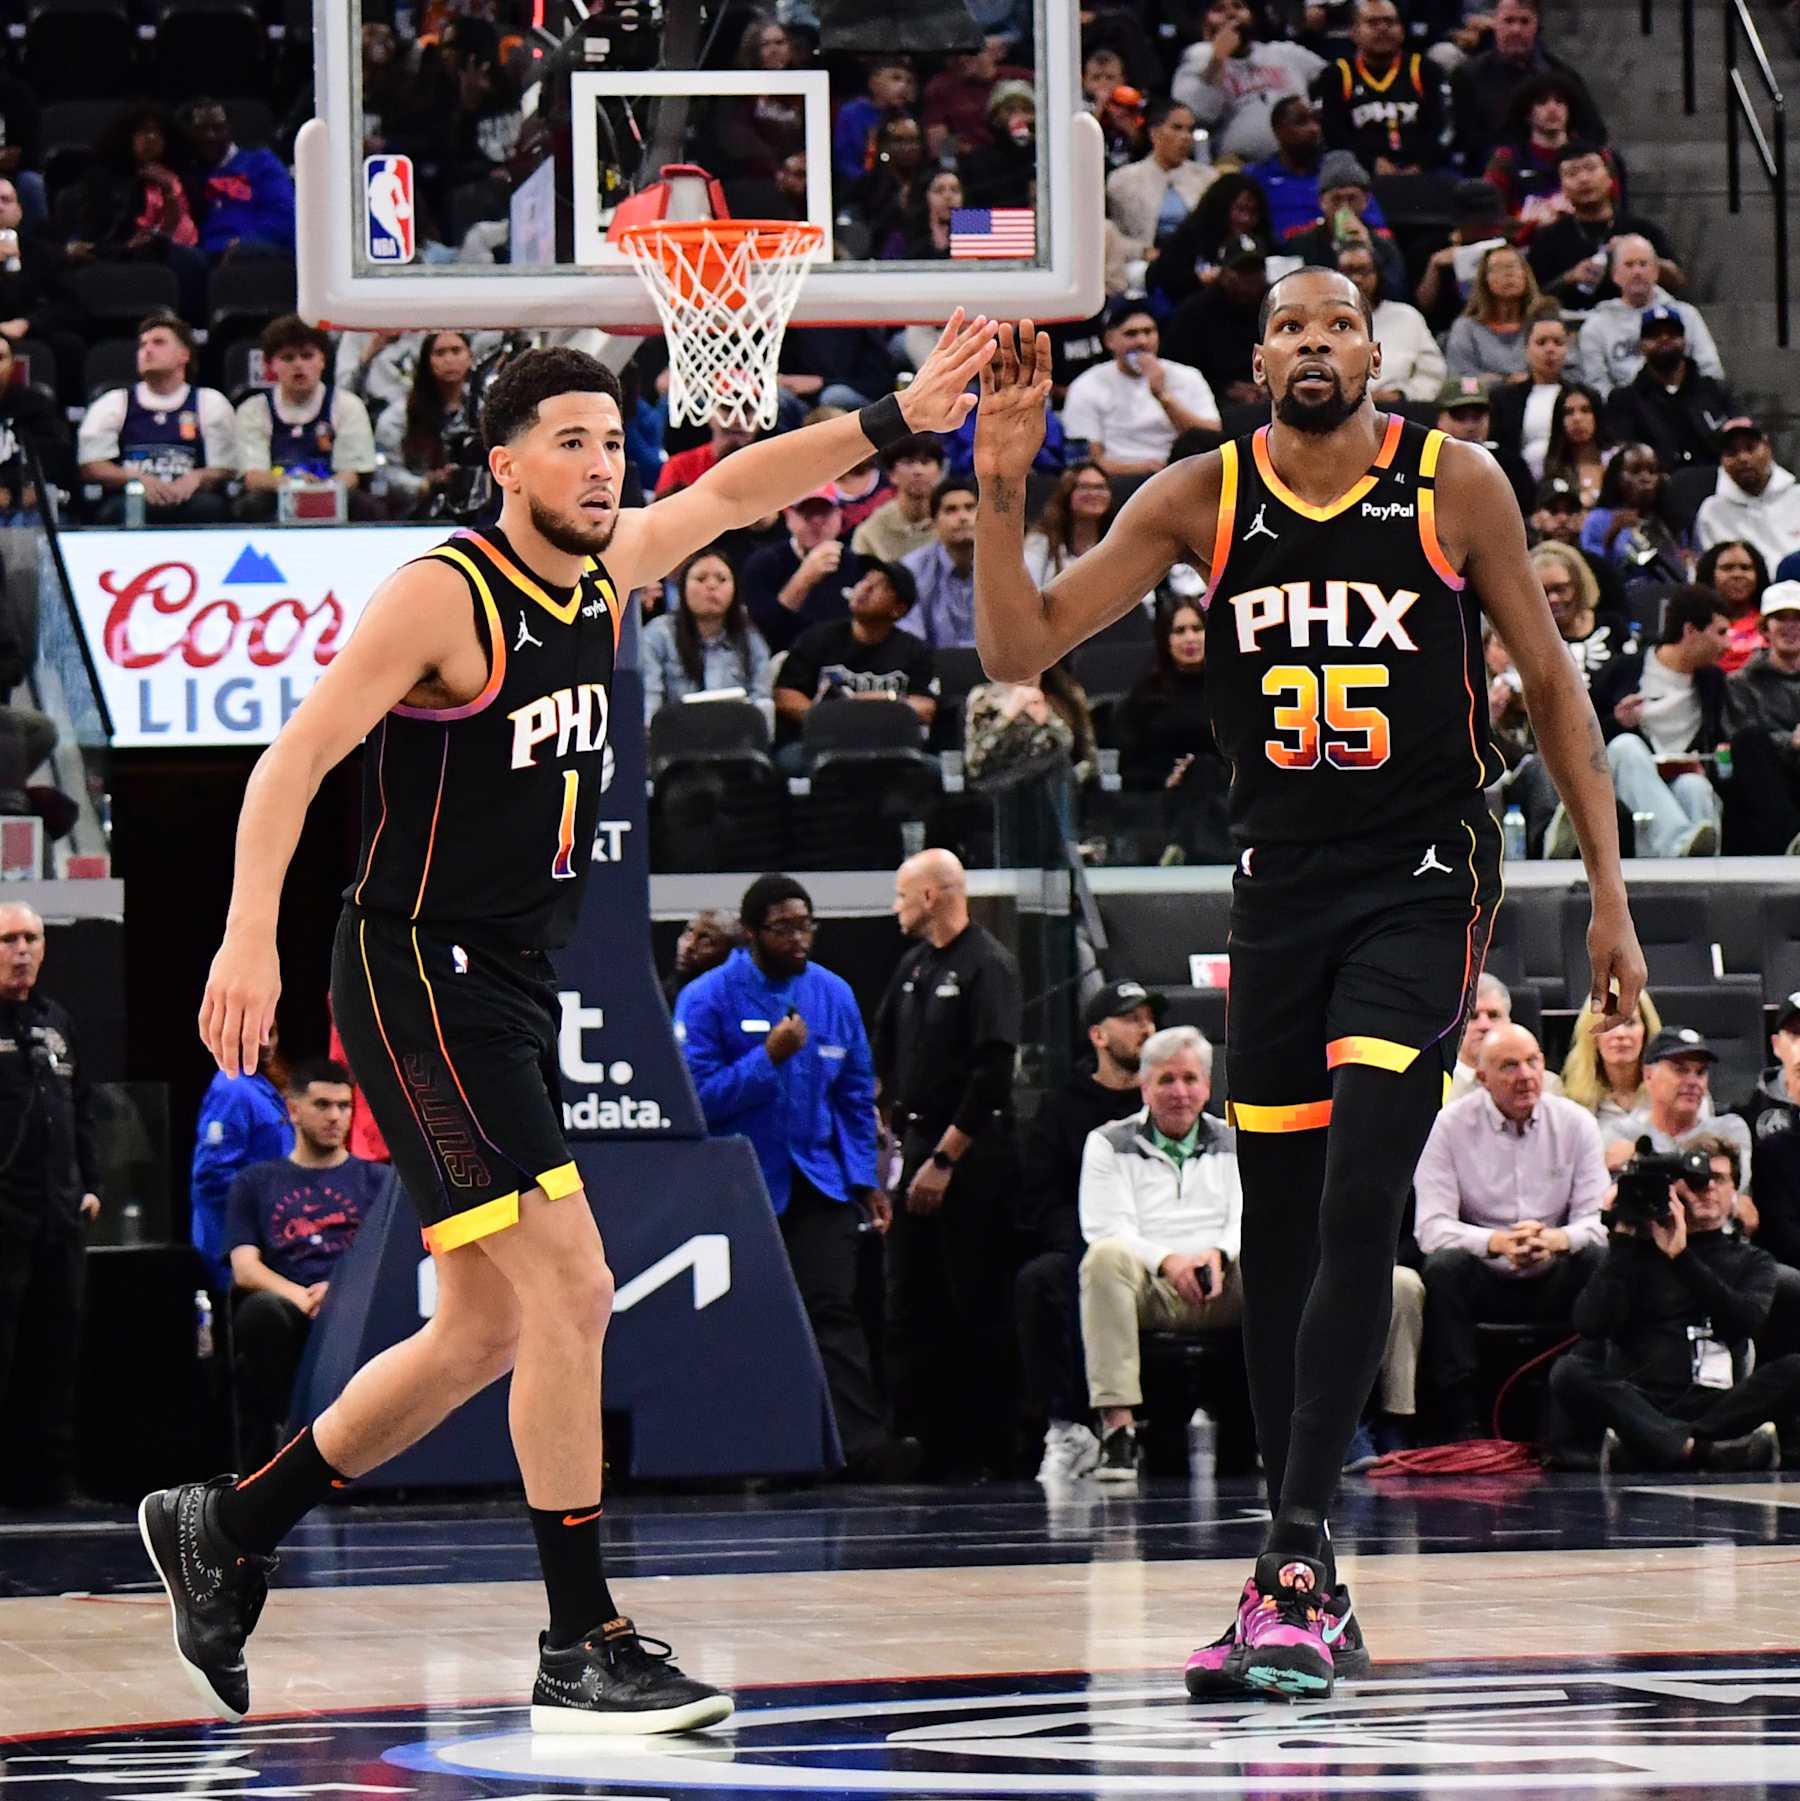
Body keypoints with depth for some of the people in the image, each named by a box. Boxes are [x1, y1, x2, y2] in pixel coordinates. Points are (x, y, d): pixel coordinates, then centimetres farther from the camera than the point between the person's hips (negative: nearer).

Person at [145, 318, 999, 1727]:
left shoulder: (605, 573, 8)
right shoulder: (445, 597, -15)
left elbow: (733, 493, 23)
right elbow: (298, 755, -19)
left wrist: (894, 421, 16)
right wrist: (251, 935, -30)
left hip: (515, 991, 9)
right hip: (420, 984, -9)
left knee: (488, 1332, 13)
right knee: (568, 1288, -15)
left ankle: (223, 1529, 27)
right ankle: (583, 1647, -9)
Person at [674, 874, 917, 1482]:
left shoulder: (833, 994, 7)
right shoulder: (708, 999, -6)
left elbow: (856, 1095, 15)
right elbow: (700, 1096, -13)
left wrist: (866, 1180, 8)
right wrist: (769, 1057, -21)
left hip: (819, 1178, 2)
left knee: (832, 1308, -11)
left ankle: (862, 1442, -20)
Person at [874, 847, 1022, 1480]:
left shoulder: (988, 965, -11)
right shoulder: (913, 966, 14)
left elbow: (992, 1071, -17)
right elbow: (884, 1050, 22)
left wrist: (945, 1157, -18)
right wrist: (899, 1124, 11)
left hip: (971, 1153, -8)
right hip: (918, 1145, 8)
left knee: (978, 1303, -4)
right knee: (910, 1302, 6)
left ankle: (986, 1445, 0)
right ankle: (913, 1434, 8)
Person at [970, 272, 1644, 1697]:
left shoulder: (1455, 485, -6)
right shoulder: (1202, 499, -1)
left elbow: (1551, 681, 3)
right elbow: (1021, 649, -4)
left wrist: (1609, 890, 0)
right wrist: (1003, 491, -21)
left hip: (1424, 883, -3)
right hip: (1278, 883, 4)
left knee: (1358, 1208, -17)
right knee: (1278, 1230, 6)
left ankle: (1302, 1555, -19)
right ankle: (1303, 1588, 15)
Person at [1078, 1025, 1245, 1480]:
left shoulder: (1233, 1145, 20)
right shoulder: (1109, 1144, 12)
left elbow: (1248, 1220, 6)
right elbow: (1108, 1228, -2)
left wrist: (1218, 1255, -16)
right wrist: (1168, 1261, -18)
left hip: (1221, 1288, 2)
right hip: (1147, 1289, -2)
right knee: (1107, 1257, -35)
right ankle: (1117, 1425, -40)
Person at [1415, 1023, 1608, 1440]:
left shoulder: (1575, 1123, 3)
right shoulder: (1452, 1124, -2)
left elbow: (1598, 1220, -4)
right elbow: (1431, 1226, -11)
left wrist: (1556, 1239, -29)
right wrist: (1496, 1242, -32)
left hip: (1554, 1282, 1)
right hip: (1484, 1280, -1)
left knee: (1597, 1260, -29)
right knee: (1444, 1266, -33)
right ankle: (1462, 1427, -31)